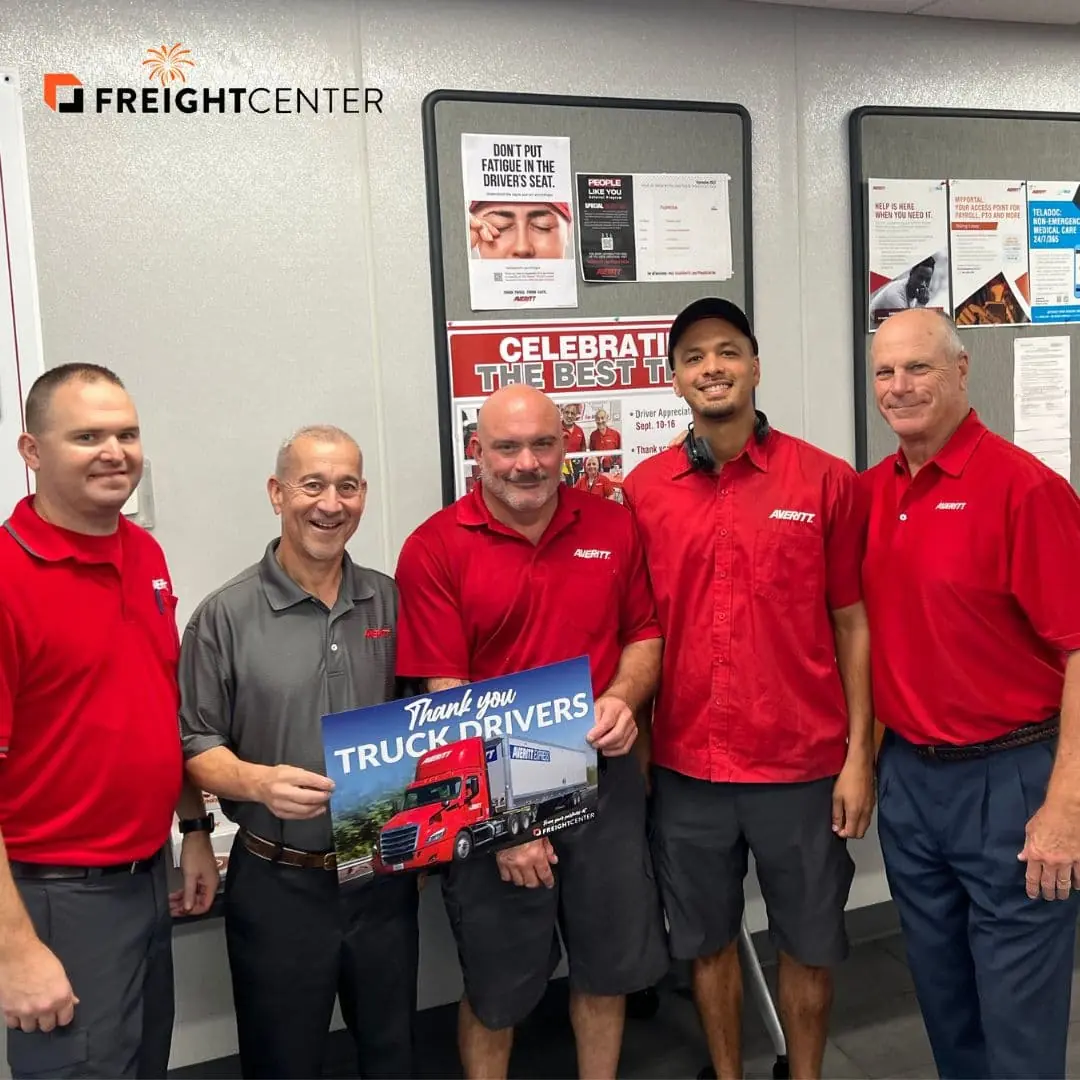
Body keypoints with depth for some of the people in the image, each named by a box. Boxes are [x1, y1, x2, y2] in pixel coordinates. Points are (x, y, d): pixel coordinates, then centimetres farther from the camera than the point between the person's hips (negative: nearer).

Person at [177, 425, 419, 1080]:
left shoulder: (391, 602, 2)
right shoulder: (227, 615, -8)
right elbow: (195, 746, -6)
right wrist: (258, 781, -24)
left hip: (385, 875, 3)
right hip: (278, 884, -3)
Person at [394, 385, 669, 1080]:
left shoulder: (614, 526, 1)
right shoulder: (435, 549, -10)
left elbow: (645, 633, 9)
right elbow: (445, 696, -12)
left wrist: (623, 698, -12)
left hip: (605, 781, 3)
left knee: (608, 967, 20)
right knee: (496, 989, 15)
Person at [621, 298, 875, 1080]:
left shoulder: (827, 480, -5)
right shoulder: (642, 491, -1)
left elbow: (852, 622, -2)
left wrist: (859, 755, -4)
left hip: (804, 764, -1)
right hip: (685, 767, 1)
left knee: (809, 942, 16)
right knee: (708, 940, 17)